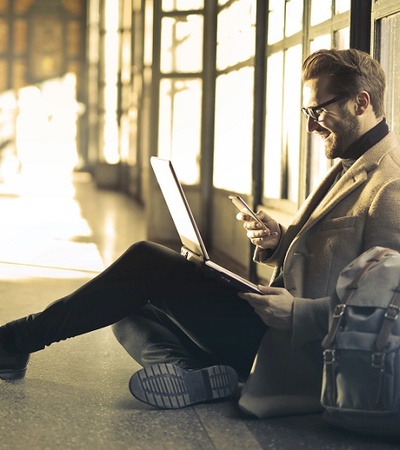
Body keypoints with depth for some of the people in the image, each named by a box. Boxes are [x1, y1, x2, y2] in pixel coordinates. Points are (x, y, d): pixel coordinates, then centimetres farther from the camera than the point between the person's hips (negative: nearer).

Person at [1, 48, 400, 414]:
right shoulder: (347, 167, 16)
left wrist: (298, 312, -27)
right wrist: (277, 243, 1)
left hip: (298, 351, -10)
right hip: (275, 325, 10)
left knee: (146, 262, -14)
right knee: (131, 312, 7)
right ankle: (195, 376, -21)